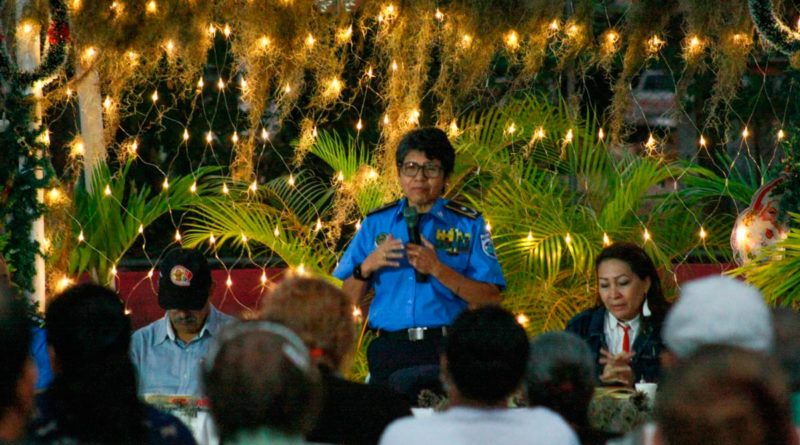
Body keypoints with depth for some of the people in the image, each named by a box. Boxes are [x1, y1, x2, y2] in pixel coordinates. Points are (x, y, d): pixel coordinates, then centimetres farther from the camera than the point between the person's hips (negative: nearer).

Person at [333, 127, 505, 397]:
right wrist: (367, 266, -6)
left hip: (447, 352, -2)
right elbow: (348, 300, 13)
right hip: (390, 352, 2)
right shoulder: (376, 223, 14)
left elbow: (490, 299, -3)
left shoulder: (468, 225, 7)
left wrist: (437, 269, -11)